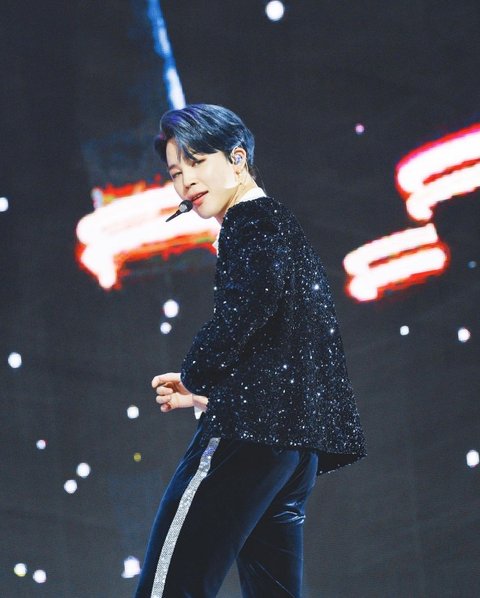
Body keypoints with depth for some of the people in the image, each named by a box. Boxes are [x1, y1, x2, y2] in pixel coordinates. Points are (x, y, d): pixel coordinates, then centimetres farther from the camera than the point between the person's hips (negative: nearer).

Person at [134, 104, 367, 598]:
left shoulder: (250, 222, -3)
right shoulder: (283, 224, 26)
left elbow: (241, 312, -21)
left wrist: (192, 378, -5)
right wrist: (206, 391, 23)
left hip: (251, 431, -10)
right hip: (299, 440, 10)